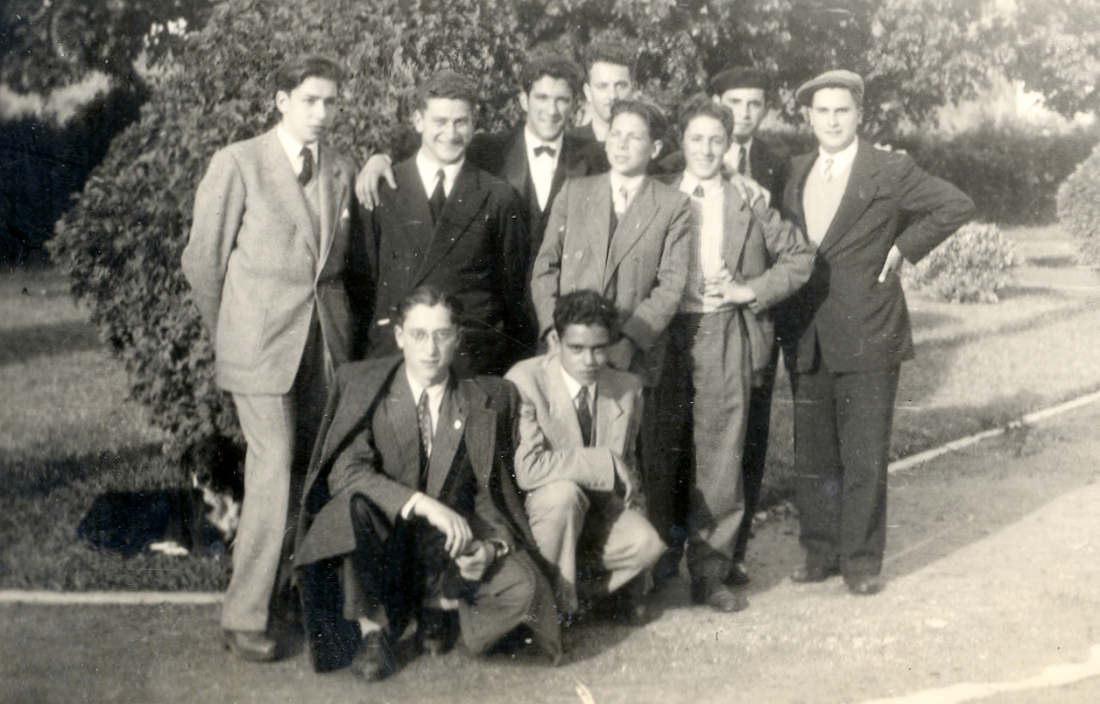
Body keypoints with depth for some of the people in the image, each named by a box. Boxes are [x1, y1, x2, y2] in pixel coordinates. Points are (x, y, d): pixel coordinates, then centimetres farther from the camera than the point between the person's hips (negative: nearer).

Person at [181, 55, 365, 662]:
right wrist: (229, 337, 9)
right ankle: (244, 617, 1)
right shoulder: (237, 163, -3)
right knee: (273, 472, -10)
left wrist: (344, 322, 14)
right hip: (261, 340, -4)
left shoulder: (342, 171, 11)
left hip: (328, 339, 4)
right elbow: (203, 259, 2)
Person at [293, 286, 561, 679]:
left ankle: (437, 603, 8)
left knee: (521, 587, -24)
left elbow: (489, 492, 3)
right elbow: (344, 471, -17)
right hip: (380, 544, -1)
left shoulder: (488, 400, -1)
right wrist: (423, 504, -29)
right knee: (353, 506, -34)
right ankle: (371, 630, -12)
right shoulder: (360, 385, -6)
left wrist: (490, 546, -19)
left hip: (448, 545, 1)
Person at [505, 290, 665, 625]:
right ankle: (559, 598, -14)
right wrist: (606, 463, -26)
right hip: (541, 510, -3)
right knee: (563, 492, -35)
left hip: (602, 510, 4)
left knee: (646, 543, -25)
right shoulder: (524, 381, -20)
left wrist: (630, 512, -5)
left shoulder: (628, 387, -3)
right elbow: (526, 468, -30)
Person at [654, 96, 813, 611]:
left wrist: (754, 290, -1)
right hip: (666, 335, 0)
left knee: (719, 456, -1)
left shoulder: (749, 203, 8)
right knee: (665, 452, 5)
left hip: (726, 339, 0)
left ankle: (711, 571, 8)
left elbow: (800, 255, 11)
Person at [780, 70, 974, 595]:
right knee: (811, 453, 10)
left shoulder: (890, 171, -3)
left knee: (865, 455, -1)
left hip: (867, 335, -5)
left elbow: (957, 206, -1)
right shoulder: (794, 174, 12)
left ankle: (861, 560, 10)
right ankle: (820, 551, 22)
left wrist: (903, 247, -5)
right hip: (807, 337, 5)